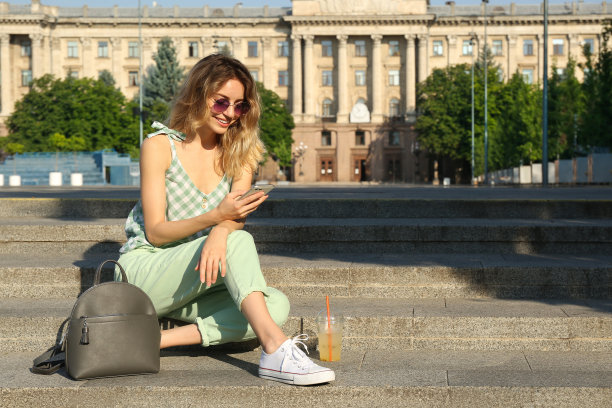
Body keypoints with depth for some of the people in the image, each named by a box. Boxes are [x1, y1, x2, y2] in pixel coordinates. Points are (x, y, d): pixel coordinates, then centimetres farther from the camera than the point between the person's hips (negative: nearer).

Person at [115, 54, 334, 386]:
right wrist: (216, 216, -28)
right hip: (144, 268, -5)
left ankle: (159, 339, -28)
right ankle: (276, 351, -42)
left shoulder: (238, 153, 9)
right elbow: (155, 232, -11)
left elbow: (235, 215, -9)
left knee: (277, 305, -23)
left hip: (193, 288, 5)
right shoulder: (159, 146, -6)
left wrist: (221, 232, -35)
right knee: (238, 241, -30)